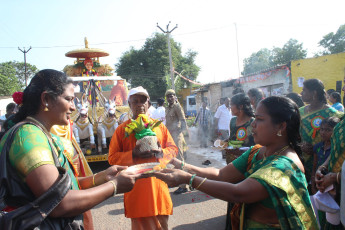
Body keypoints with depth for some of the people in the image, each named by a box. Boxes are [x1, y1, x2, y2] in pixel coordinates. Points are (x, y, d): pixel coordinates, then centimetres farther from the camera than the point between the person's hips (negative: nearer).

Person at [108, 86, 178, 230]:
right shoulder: (122, 129, 2)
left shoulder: (159, 126, 9)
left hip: (158, 184, 2)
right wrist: (133, 154, -16)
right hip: (136, 187, -2)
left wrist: (161, 152, -10)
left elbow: (173, 149, 11)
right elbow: (112, 158, -1)